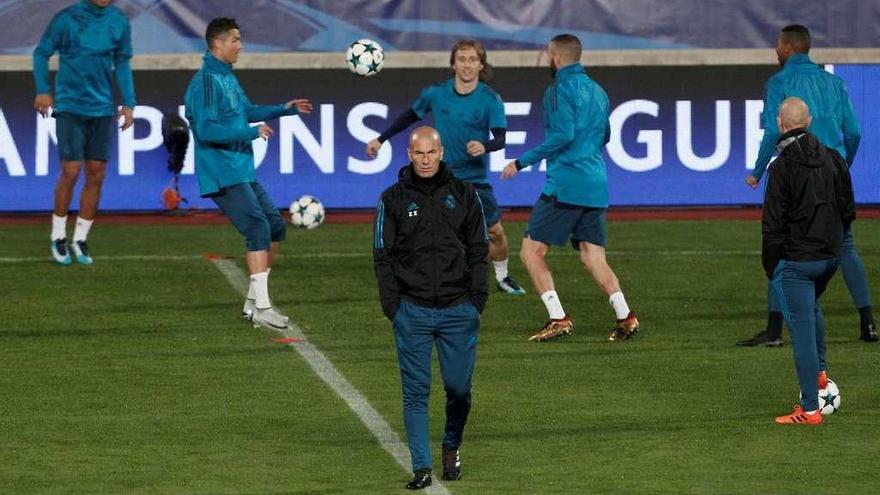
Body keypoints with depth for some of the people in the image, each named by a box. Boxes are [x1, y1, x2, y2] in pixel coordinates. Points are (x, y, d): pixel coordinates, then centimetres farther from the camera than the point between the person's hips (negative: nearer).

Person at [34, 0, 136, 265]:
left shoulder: (119, 22, 3)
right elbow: (41, 53, 2)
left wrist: (129, 103, 7)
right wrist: (43, 90, -7)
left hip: (103, 109, 4)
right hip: (70, 106, -4)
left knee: (96, 176, 3)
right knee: (71, 171, -8)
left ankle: (80, 239, 15)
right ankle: (58, 237, 8)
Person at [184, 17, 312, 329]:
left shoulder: (227, 77, 14)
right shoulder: (206, 81, -17)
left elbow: (246, 111, 30)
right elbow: (206, 130, -25)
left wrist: (284, 109, 25)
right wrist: (252, 132, -21)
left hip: (243, 173, 10)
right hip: (223, 176, -10)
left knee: (274, 226, 10)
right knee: (258, 229, -15)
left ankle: (253, 303, 17)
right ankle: (261, 306, -14)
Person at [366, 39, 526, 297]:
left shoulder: (491, 99, -9)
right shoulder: (436, 93, -4)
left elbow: (500, 137, -19)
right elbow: (410, 116, 12)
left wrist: (484, 146, -41)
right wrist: (381, 139, 15)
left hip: (475, 177, 1)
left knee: (495, 232, 7)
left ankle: (502, 276, 33)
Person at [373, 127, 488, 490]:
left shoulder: (464, 195, 6)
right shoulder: (393, 199, 4)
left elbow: (479, 251, 9)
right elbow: (383, 255, 5)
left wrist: (477, 298, 0)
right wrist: (391, 305, -3)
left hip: (458, 310, 1)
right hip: (412, 310, -1)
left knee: (459, 388, 4)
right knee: (416, 391, -3)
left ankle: (452, 447, 29)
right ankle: (421, 467, 0)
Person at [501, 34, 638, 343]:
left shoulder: (560, 89, -7)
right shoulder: (597, 91, 18)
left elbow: (563, 135, -18)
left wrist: (522, 162, -14)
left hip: (565, 185, -8)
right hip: (596, 187, 8)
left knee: (532, 251, 0)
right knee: (592, 256, 6)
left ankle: (558, 318, -10)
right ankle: (625, 317, -11)